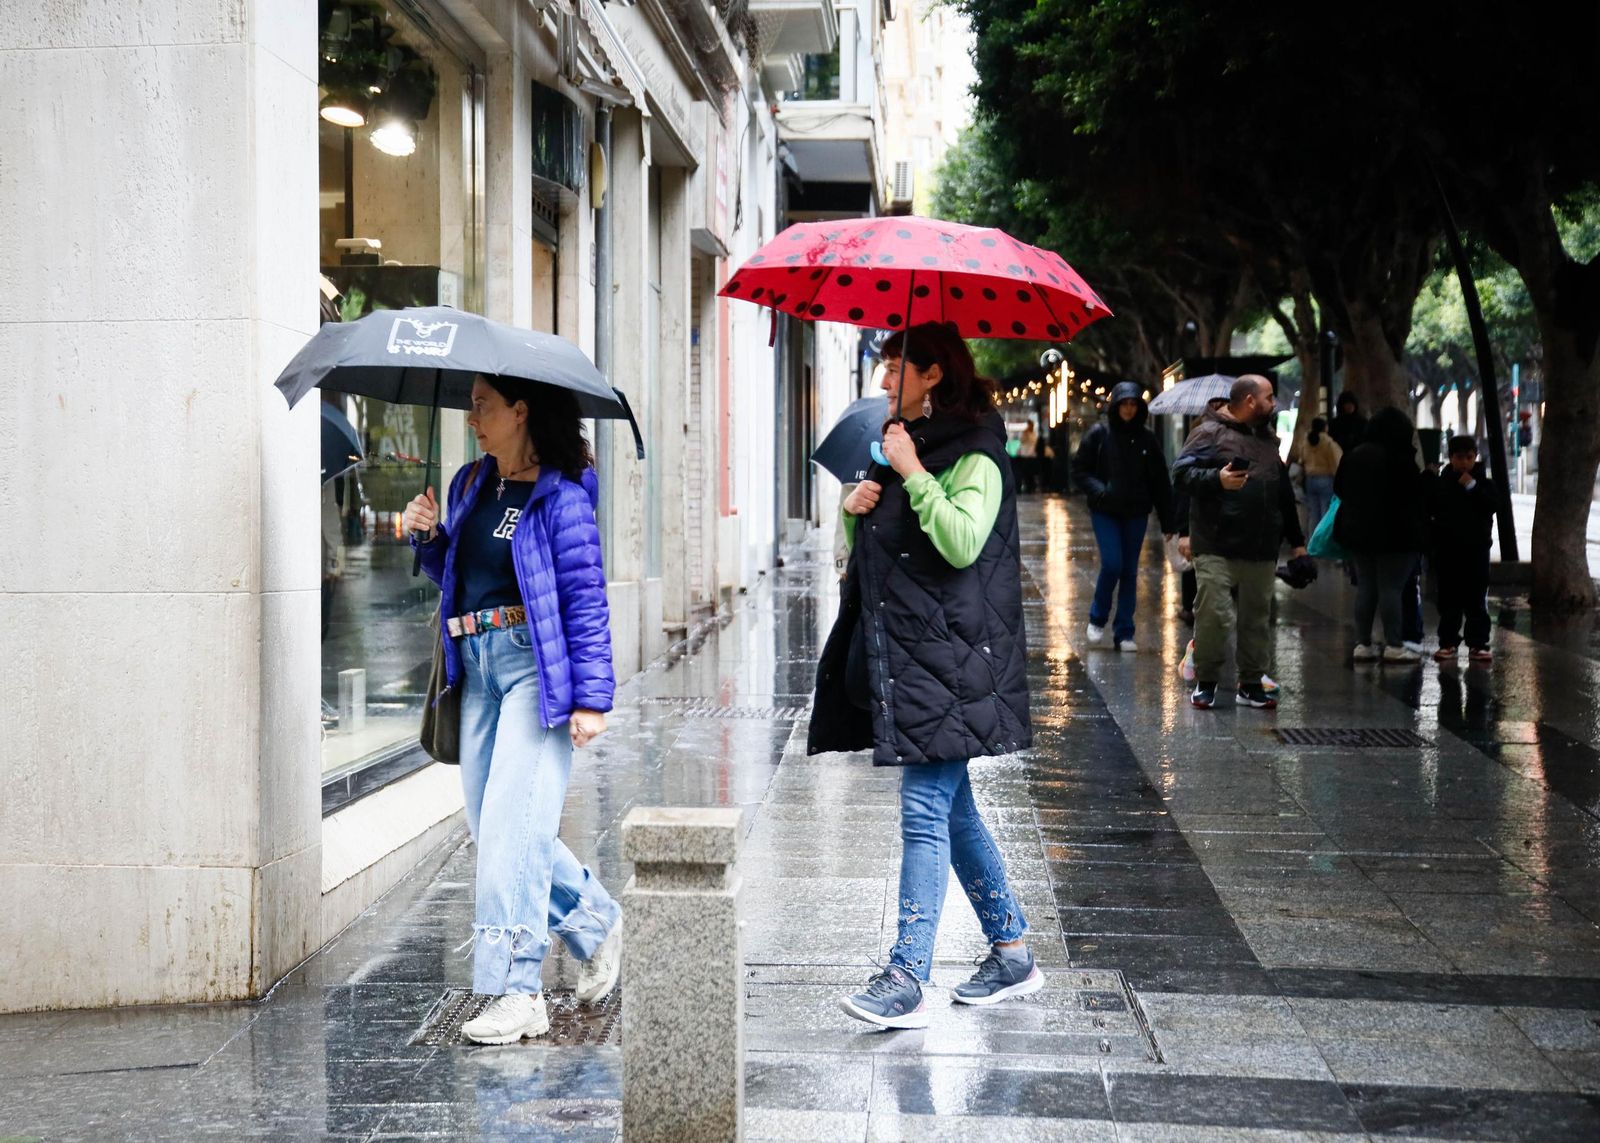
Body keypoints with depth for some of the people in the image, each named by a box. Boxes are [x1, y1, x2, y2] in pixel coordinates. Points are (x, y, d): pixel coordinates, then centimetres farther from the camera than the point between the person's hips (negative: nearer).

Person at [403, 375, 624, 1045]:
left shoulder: (560, 494, -10)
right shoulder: (471, 485, 13)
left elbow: (587, 599, -12)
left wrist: (592, 697, -15)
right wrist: (429, 537, 3)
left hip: (538, 666, -8)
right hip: (478, 667, 8)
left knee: (511, 825, -12)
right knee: (489, 825, 9)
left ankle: (517, 993, -7)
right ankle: (596, 923, 29)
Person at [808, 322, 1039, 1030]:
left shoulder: (974, 455, -9)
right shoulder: (907, 446, 18)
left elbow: (962, 541, -25)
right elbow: (867, 548, 25)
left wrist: (912, 474, -20)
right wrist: (856, 508, 4)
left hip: (949, 659, -9)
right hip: (904, 653, 9)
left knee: (925, 812, -12)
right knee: (950, 811, 12)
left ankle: (907, 980, -12)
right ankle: (1012, 952, 22)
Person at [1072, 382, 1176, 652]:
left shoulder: (1147, 440, 4)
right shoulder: (1099, 434, -1)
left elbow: (1160, 483, 6)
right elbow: (1080, 469, 2)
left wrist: (1168, 522, 4)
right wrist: (1099, 491, -16)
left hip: (1136, 514, 2)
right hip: (1105, 512, -2)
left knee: (1130, 571, 3)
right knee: (1112, 564, -13)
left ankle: (1124, 633, 10)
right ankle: (1097, 619, 11)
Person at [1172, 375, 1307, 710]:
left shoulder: (1268, 438, 21)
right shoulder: (1210, 433, -2)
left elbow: (1284, 494, 25)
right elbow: (1181, 472, -11)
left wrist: (1296, 540, 24)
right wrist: (1216, 479, -27)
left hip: (1262, 550, 6)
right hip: (1217, 548, -6)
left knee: (1258, 617, 9)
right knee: (1213, 614, -8)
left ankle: (1251, 684, 18)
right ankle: (1205, 683, 7)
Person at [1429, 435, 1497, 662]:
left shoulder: (1483, 483, 2)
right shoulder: (1440, 483, 4)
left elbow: (1492, 505, -13)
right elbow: (1430, 509, 3)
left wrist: (1472, 487, -17)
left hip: (1476, 549, -1)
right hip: (1447, 549, 1)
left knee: (1476, 599, 2)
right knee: (1449, 599, 6)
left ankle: (1478, 643, 6)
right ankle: (1448, 642, 11)